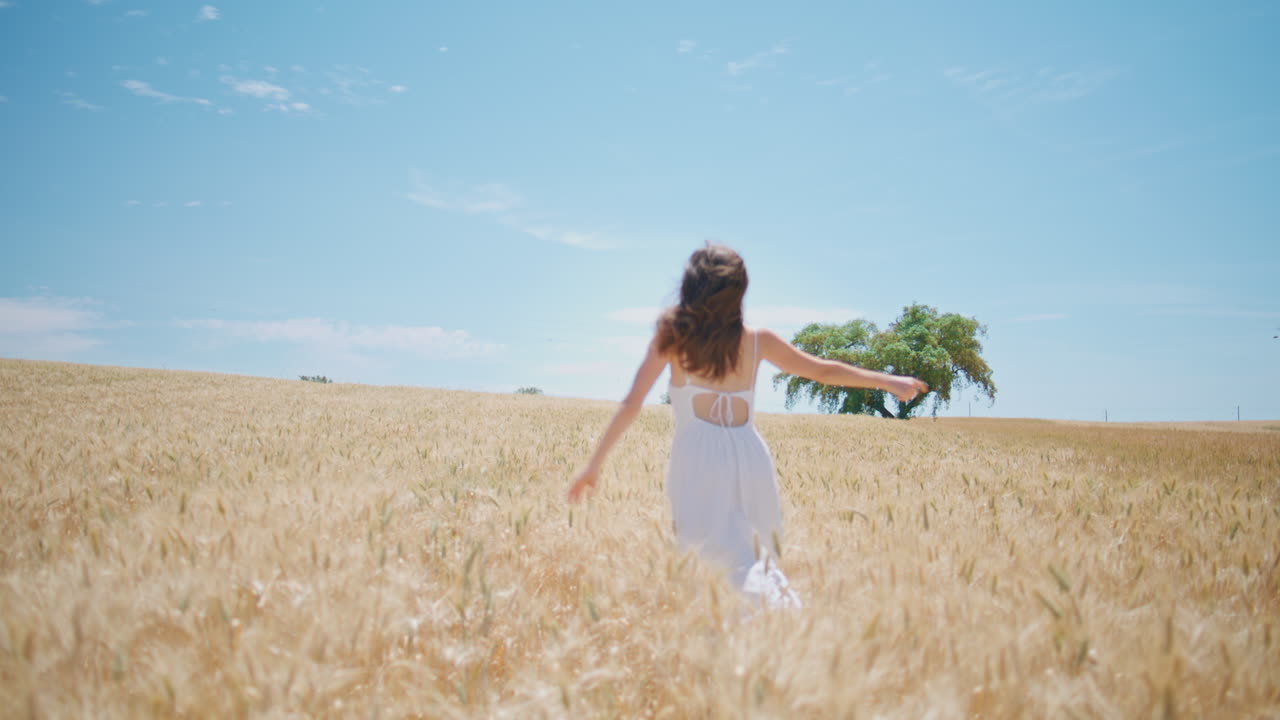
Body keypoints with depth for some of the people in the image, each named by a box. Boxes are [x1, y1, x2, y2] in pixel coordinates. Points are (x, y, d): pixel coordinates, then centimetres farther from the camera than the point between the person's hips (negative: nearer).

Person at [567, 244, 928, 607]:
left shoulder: (672, 336, 2)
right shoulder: (758, 340, 7)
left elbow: (632, 403, -1)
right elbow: (824, 371, 16)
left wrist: (595, 463, 5)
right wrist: (889, 380, 28)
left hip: (697, 456, -2)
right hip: (750, 456, 2)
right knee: (757, 555, 18)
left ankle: (755, 590, -30)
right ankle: (773, 587, -8)